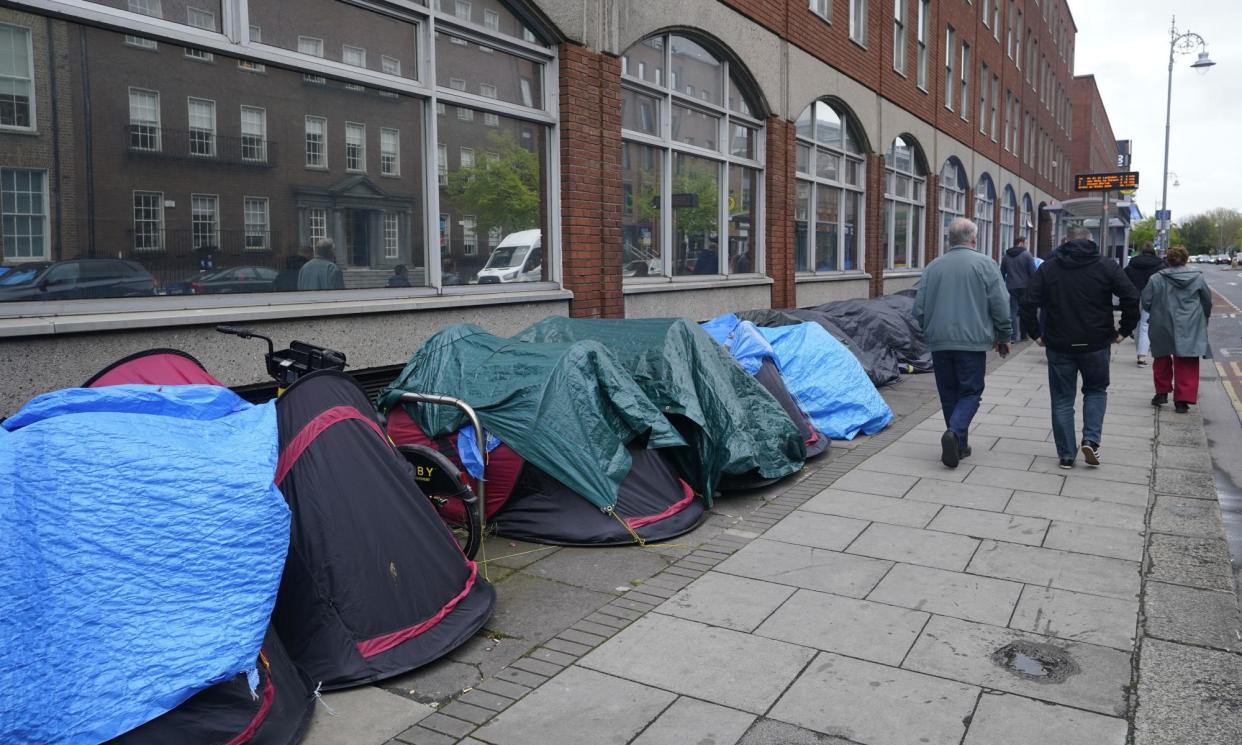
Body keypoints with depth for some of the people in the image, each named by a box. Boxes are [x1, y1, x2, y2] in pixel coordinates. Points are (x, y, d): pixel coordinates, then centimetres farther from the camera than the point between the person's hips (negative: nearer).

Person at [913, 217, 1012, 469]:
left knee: (949, 395, 11)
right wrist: (1004, 336, 7)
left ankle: (959, 445, 14)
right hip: (972, 342, -3)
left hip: (939, 343, 3)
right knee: (970, 392, 4)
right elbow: (1000, 304, -5)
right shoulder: (985, 264, -3)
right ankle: (954, 433, -18)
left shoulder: (933, 267, 6)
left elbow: (919, 308, 7)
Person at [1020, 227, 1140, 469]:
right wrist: (1124, 330, 0)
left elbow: (1028, 303, -6)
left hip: (1059, 346, 0)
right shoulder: (1106, 267, 0)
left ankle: (1066, 454, 10)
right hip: (1095, 345, 0)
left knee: (1062, 399, 8)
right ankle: (1091, 440, 3)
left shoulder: (1048, 268, 2)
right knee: (1096, 390, 20)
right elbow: (1132, 298, -9)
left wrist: (1036, 333, 2)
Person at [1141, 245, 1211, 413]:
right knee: (1187, 365, 3)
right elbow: (1208, 302, 8)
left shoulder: (1156, 279, -6)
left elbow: (1146, 303, -4)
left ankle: (1162, 392, 25)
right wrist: (1203, 319, 24)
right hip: (1189, 330, 0)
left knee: (1162, 361, 18)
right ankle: (1183, 400, -1)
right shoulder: (1198, 278, -1)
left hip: (1163, 328, 0)